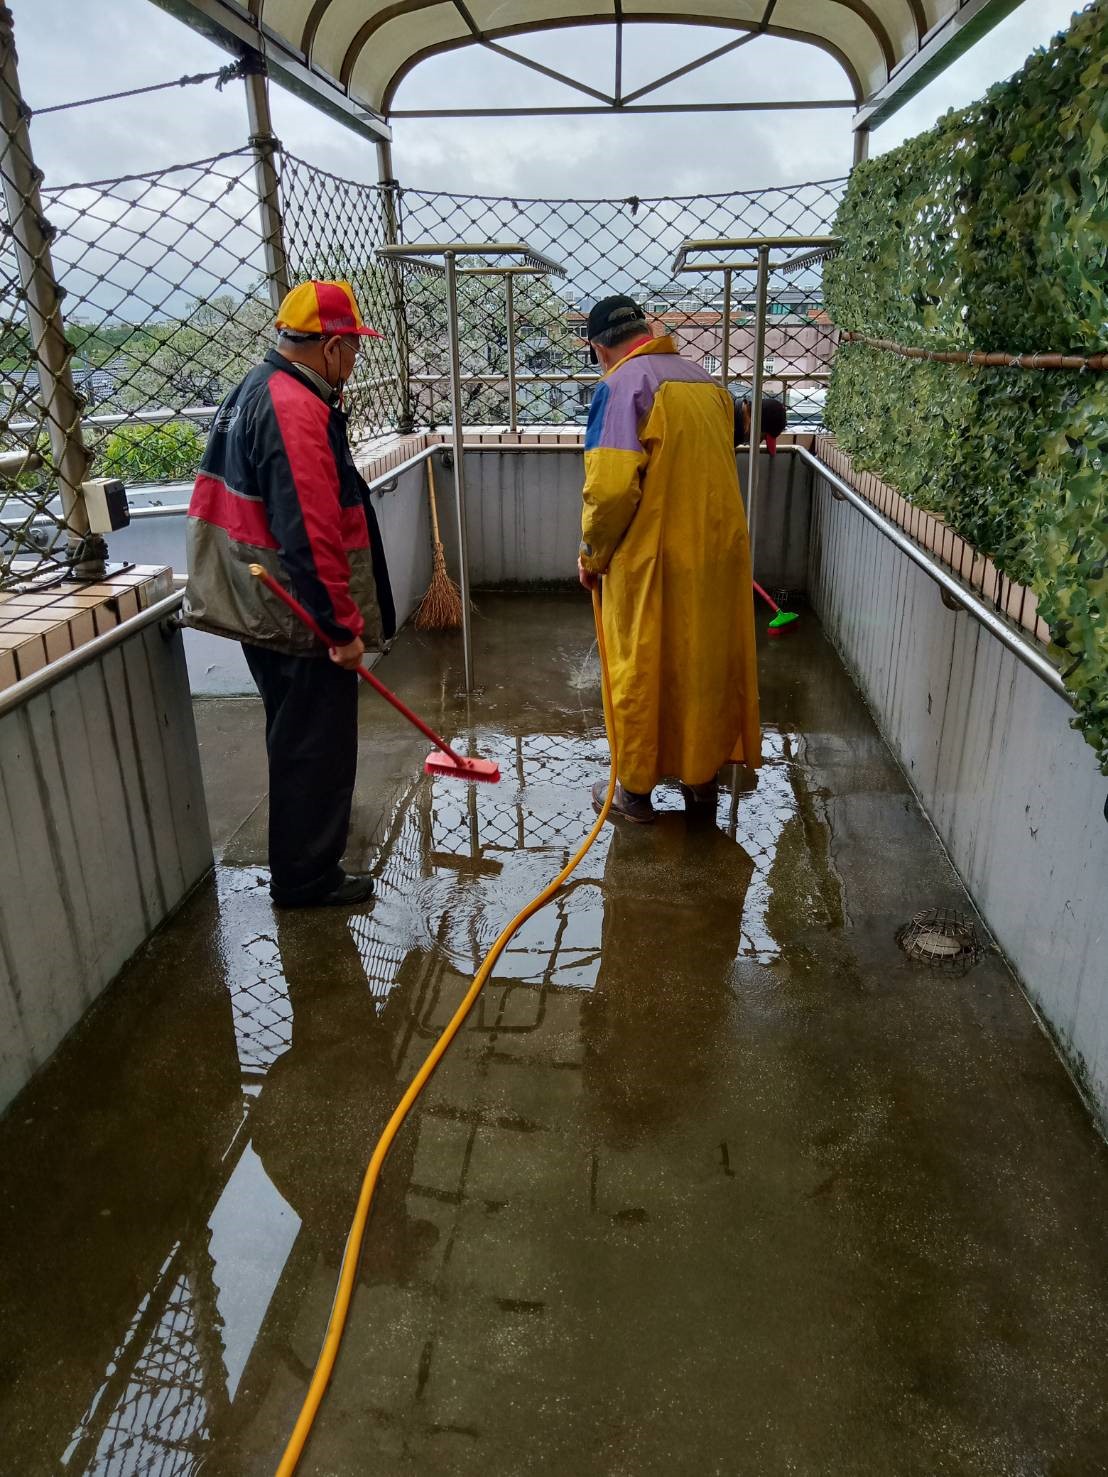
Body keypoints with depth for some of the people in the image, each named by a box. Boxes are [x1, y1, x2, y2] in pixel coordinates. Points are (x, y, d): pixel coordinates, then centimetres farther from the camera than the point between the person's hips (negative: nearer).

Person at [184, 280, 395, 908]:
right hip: (302, 615, -11)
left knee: (299, 738, 24)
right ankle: (307, 877, 15)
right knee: (316, 744, 2)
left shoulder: (255, 391, 13)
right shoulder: (297, 410, -22)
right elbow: (310, 533, -27)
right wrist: (344, 625, -22)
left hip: (264, 610, 11)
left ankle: (304, 861, 42)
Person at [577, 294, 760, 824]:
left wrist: (592, 554, -6)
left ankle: (635, 789, 19)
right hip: (719, 550, 7)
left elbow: (612, 487, -20)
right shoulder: (707, 382, 11)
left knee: (640, 671, 7)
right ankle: (701, 776, 29)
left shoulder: (622, 384, -11)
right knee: (707, 663, 16)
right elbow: (715, 472, 14)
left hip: (653, 559, -6)